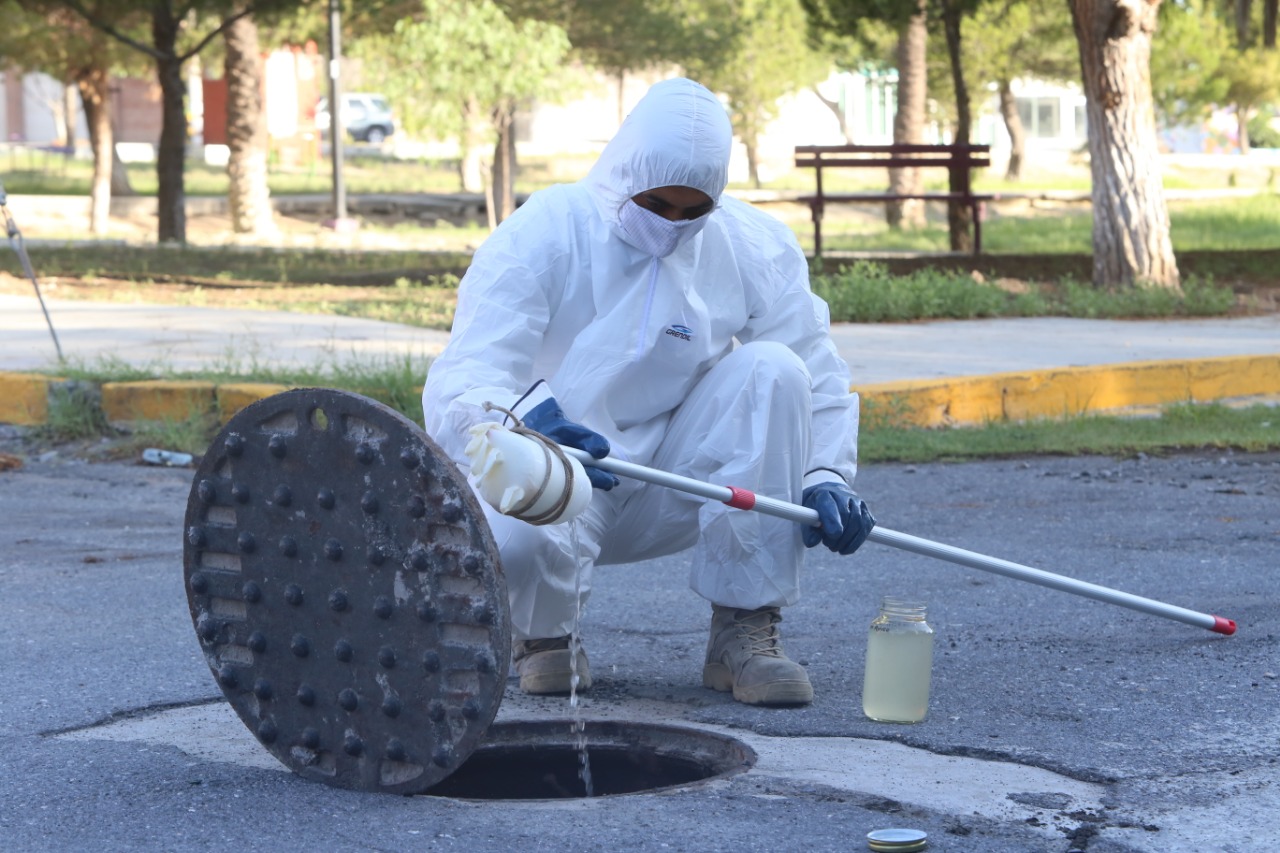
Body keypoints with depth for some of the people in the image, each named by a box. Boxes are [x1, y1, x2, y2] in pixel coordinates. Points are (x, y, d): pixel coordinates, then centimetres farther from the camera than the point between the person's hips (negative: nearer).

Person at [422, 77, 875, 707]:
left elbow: (818, 378, 0)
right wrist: (525, 418, -49)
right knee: (512, 537, -39)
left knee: (773, 368, -23)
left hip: (676, 484, 4)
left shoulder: (757, 247, -4)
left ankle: (745, 631, -17)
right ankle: (542, 631, 2)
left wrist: (824, 477, -21)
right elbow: (459, 387, -25)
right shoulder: (540, 236, -14)